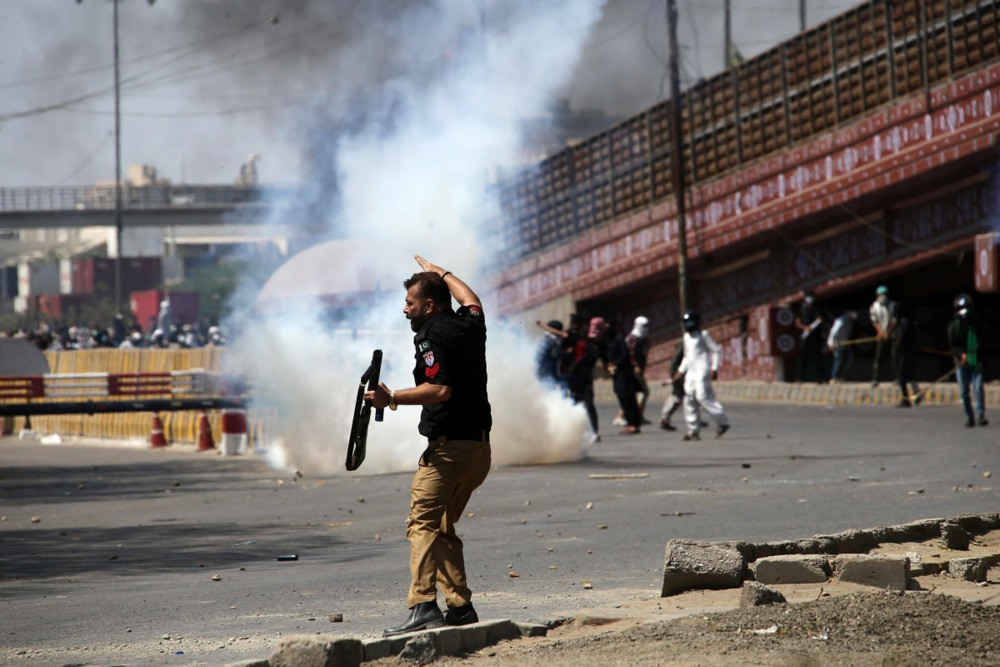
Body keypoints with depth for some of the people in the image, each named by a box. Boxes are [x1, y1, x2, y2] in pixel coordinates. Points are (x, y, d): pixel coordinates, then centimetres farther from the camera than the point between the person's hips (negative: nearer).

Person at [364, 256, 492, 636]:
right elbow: (470, 299, 38)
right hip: (479, 446, 9)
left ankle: (423, 606, -26)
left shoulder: (432, 337, -12)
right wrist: (440, 273, 49)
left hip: (448, 445, -9)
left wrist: (393, 399, -27)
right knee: (443, 528, 15)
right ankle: (460, 606, 8)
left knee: (423, 524, -13)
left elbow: (441, 390, -25)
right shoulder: (469, 324, 13)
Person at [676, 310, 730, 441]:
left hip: (702, 370, -8)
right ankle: (693, 429, 5)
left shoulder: (703, 335, -4)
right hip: (691, 371, 8)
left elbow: (716, 350, -6)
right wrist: (681, 370, 21)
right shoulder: (687, 337, 18)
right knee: (689, 398, 1)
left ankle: (722, 421, -12)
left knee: (703, 396, -19)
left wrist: (714, 368, -13)